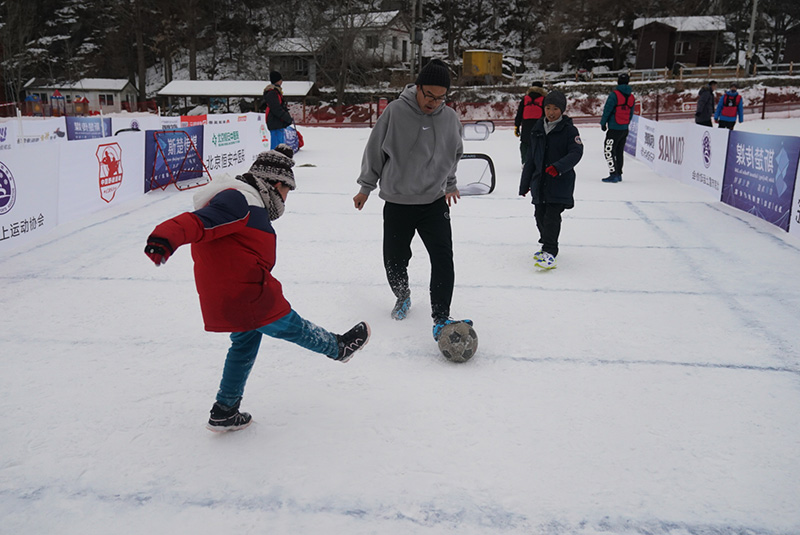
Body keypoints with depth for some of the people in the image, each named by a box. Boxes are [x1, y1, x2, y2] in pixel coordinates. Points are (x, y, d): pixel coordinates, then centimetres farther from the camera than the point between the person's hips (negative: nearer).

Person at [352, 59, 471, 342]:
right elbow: (375, 149, -1)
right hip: (397, 203, -1)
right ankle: (402, 296, 40)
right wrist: (366, 186, 3)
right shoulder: (395, 111, -11)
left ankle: (441, 319, -3)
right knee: (394, 261, 9)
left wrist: (449, 184, 22)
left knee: (443, 259, -11)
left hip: (435, 203, 1)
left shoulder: (450, 118, -2)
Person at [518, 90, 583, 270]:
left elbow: (576, 152, -15)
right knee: (540, 215, 10)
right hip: (540, 181, 5)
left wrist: (558, 167, -32)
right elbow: (531, 158, 15)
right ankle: (547, 243, 30)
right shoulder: (538, 129, 11)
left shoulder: (569, 130, -4)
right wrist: (525, 184, 16)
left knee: (552, 215, -12)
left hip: (561, 181, -5)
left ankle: (550, 252, -9)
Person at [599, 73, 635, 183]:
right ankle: (619, 174, 20)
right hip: (625, 129, 7)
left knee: (609, 150, -5)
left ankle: (613, 174, -11)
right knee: (620, 151, 15)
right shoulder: (631, 97, 9)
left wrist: (603, 123, 0)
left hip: (614, 129, -7)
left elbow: (607, 110, -11)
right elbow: (631, 113, 15)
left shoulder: (614, 94, -12)